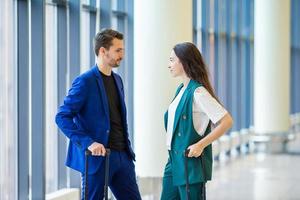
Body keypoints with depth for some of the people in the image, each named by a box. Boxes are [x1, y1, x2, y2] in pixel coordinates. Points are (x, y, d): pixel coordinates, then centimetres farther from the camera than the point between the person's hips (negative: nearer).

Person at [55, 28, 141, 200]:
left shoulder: (117, 80, 13)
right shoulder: (85, 82, -10)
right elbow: (62, 117, -14)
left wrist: (127, 147, 12)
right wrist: (88, 143, -22)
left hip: (122, 155, 7)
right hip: (97, 157, -7)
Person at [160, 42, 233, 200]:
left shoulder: (198, 92, -15)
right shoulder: (181, 89, 12)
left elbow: (227, 121, -19)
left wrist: (201, 145, -19)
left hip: (191, 162, -9)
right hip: (174, 160, 9)